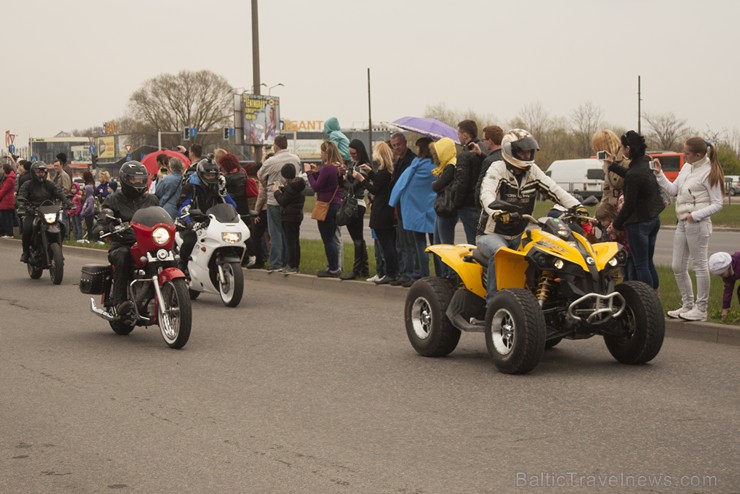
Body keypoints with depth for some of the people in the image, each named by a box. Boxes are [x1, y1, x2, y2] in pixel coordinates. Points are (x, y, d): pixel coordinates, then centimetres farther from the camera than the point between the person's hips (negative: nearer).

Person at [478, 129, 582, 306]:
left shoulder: (533, 172, 8)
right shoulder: (497, 169, -9)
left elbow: (555, 190, -1)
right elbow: (486, 194, -28)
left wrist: (577, 207, -19)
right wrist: (497, 211, -50)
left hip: (519, 236, 6)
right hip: (492, 234, -6)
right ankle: (493, 302, -30)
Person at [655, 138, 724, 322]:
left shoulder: (709, 173, -11)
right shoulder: (687, 167, 10)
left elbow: (717, 204, -10)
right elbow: (672, 190, 15)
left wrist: (695, 215, -18)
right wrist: (659, 174, 5)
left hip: (698, 224, -8)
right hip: (682, 223, 8)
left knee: (700, 265, -1)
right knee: (678, 266, 11)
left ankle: (701, 309, 7)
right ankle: (687, 305, 22)